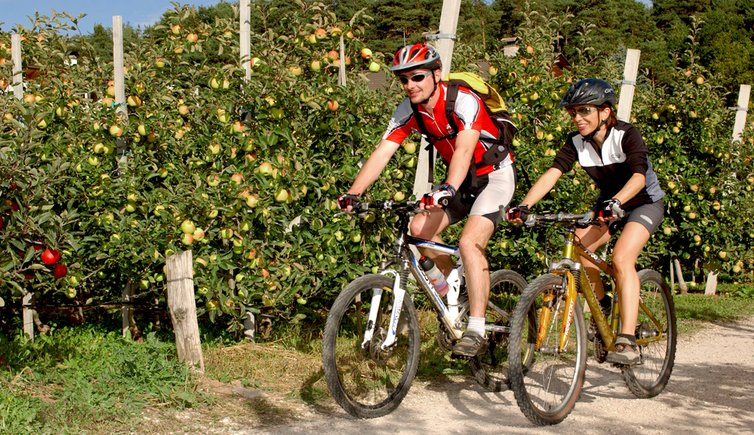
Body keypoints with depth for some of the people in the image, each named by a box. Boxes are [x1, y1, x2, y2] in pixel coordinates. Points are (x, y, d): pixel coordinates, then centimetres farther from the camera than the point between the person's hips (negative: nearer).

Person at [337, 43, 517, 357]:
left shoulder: (463, 101, -27)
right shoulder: (408, 111, -9)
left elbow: (464, 150, -41)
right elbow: (382, 153, -16)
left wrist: (448, 189, -58)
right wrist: (352, 194, -28)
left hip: (494, 176, -7)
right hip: (460, 179, 7)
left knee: (469, 242, -24)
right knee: (420, 227, -10)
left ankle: (476, 329, -20)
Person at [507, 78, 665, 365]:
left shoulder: (626, 135, -26)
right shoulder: (577, 142, -12)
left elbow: (639, 176, -41)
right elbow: (552, 173, -26)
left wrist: (616, 201, -61)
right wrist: (524, 206, -42)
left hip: (645, 202, -5)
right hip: (609, 203, 5)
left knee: (621, 258, -29)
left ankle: (627, 341, -30)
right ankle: (602, 305, 7)